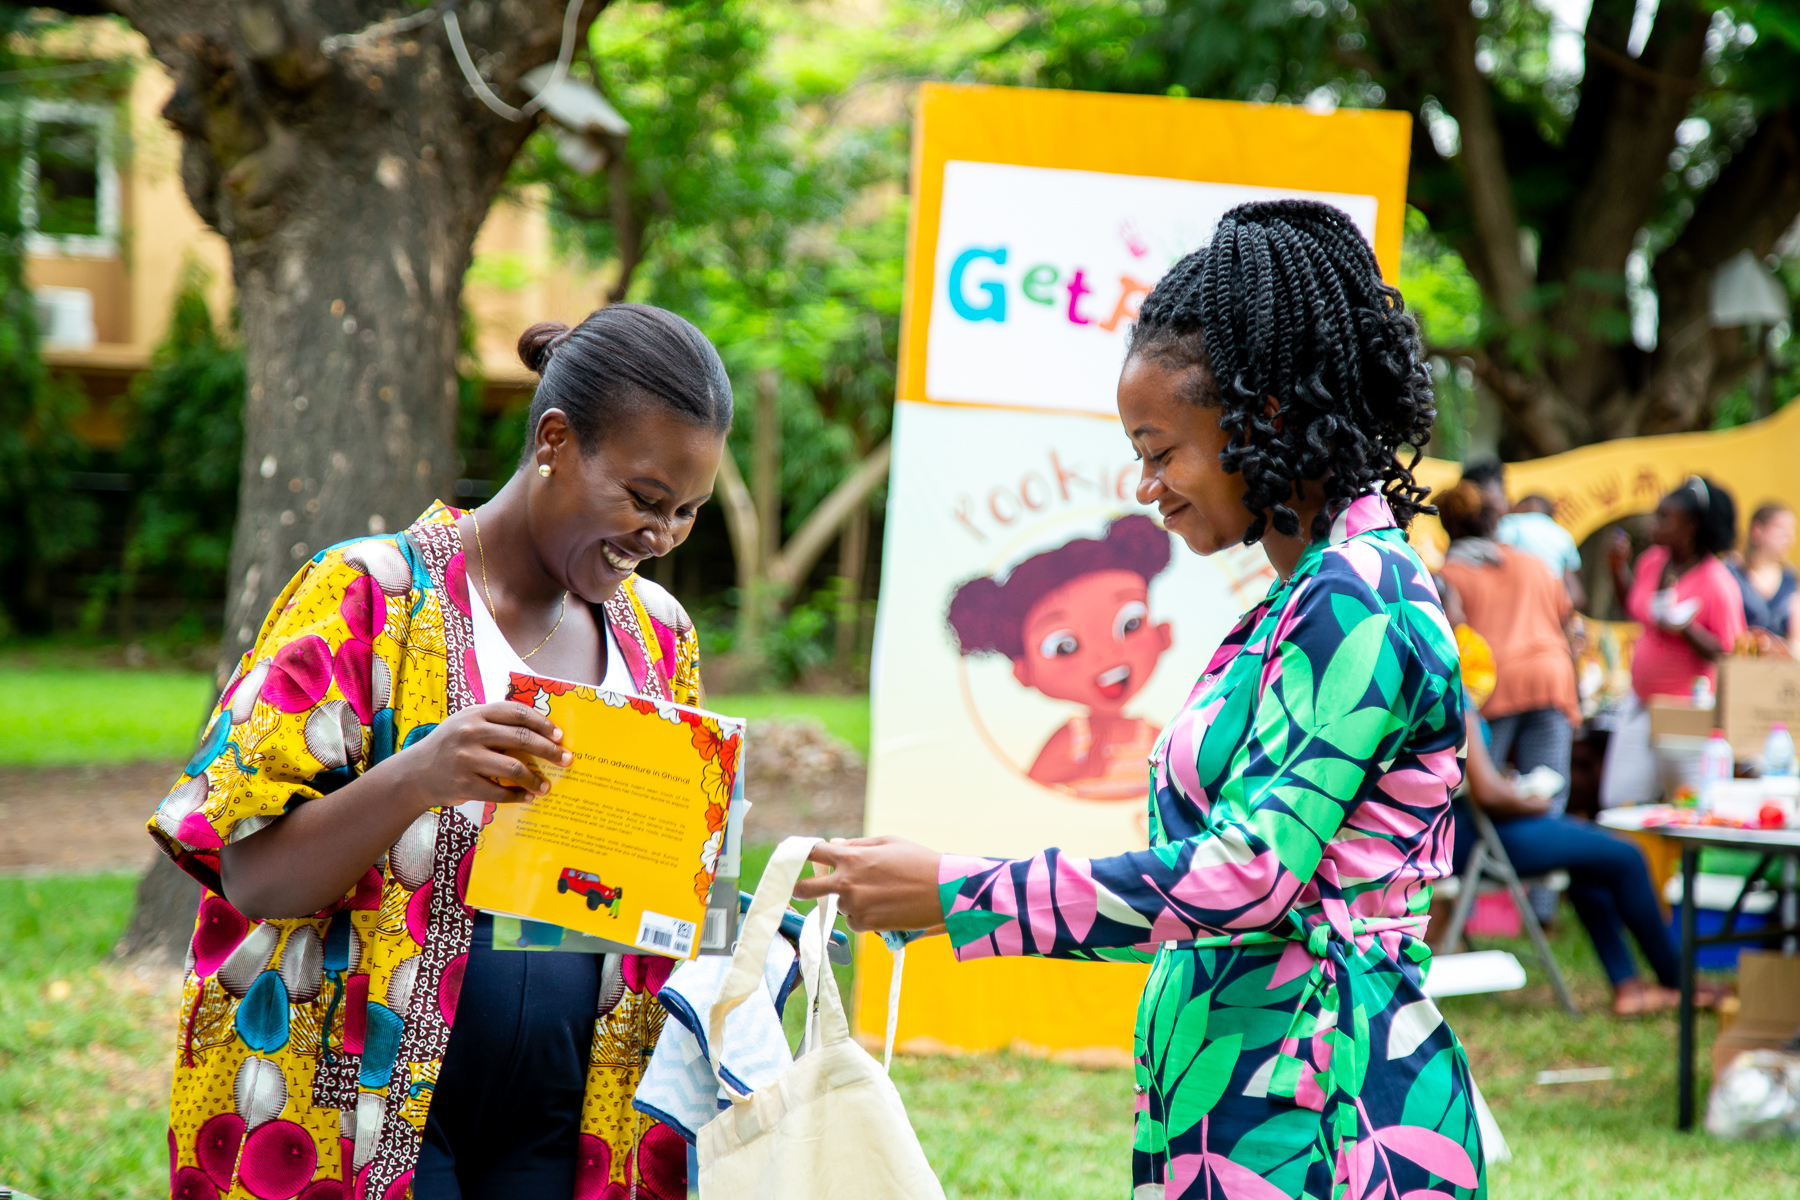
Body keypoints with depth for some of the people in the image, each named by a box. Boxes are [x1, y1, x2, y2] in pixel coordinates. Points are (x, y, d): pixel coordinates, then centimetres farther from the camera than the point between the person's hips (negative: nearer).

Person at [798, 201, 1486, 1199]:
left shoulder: (1354, 602, -13)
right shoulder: (1315, 597, 16)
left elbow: (1253, 873, -21)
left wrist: (953, 893, -18)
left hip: (1313, 1115, -9)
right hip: (1236, 1094, 9)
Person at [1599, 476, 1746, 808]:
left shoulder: (1717, 583, -18)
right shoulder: (1652, 561, 3)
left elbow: (1726, 652, -17)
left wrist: (1686, 630, -30)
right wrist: (1619, 568, 9)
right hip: (1640, 703, 7)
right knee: (1619, 799, 5)